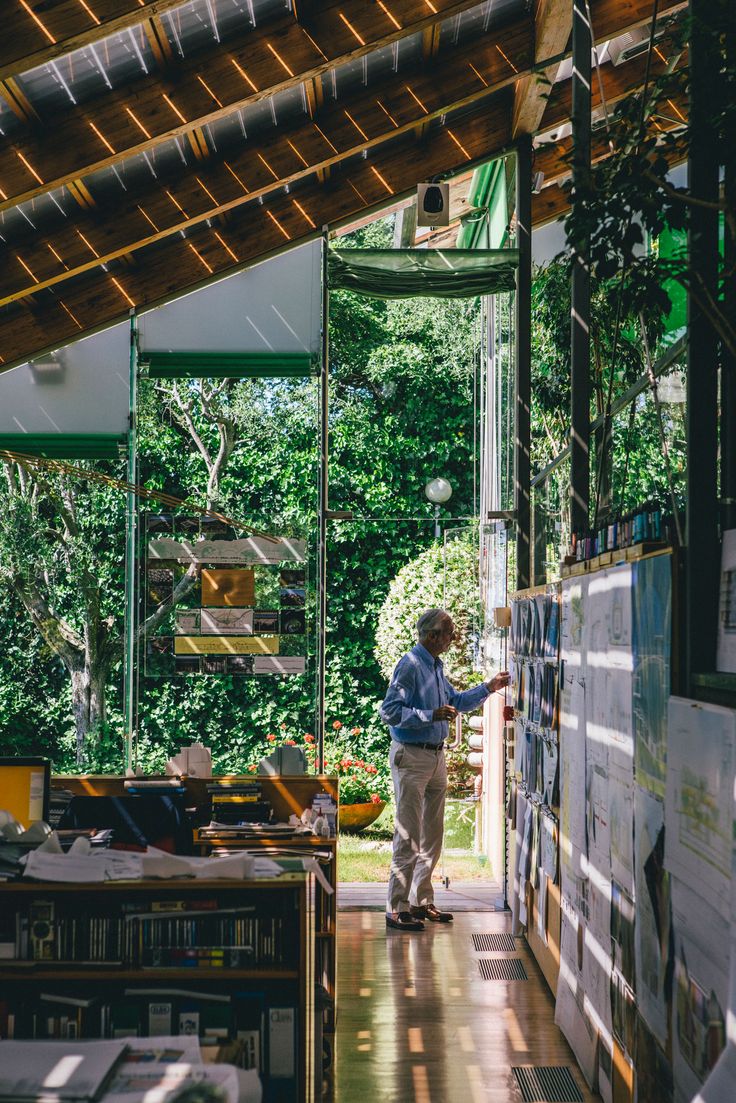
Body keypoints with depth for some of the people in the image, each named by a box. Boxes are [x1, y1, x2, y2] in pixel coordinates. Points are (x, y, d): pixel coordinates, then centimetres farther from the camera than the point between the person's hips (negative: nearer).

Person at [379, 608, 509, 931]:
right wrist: (432, 716, -24)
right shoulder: (410, 665, -15)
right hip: (411, 757, -9)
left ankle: (421, 901, 21)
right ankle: (397, 908, -5)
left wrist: (488, 687, 20)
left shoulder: (436, 666, 15)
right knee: (408, 836, -9)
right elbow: (390, 711, -21)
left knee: (432, 834, 13)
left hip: (436, 757, 9)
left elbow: (456, 701, 29)